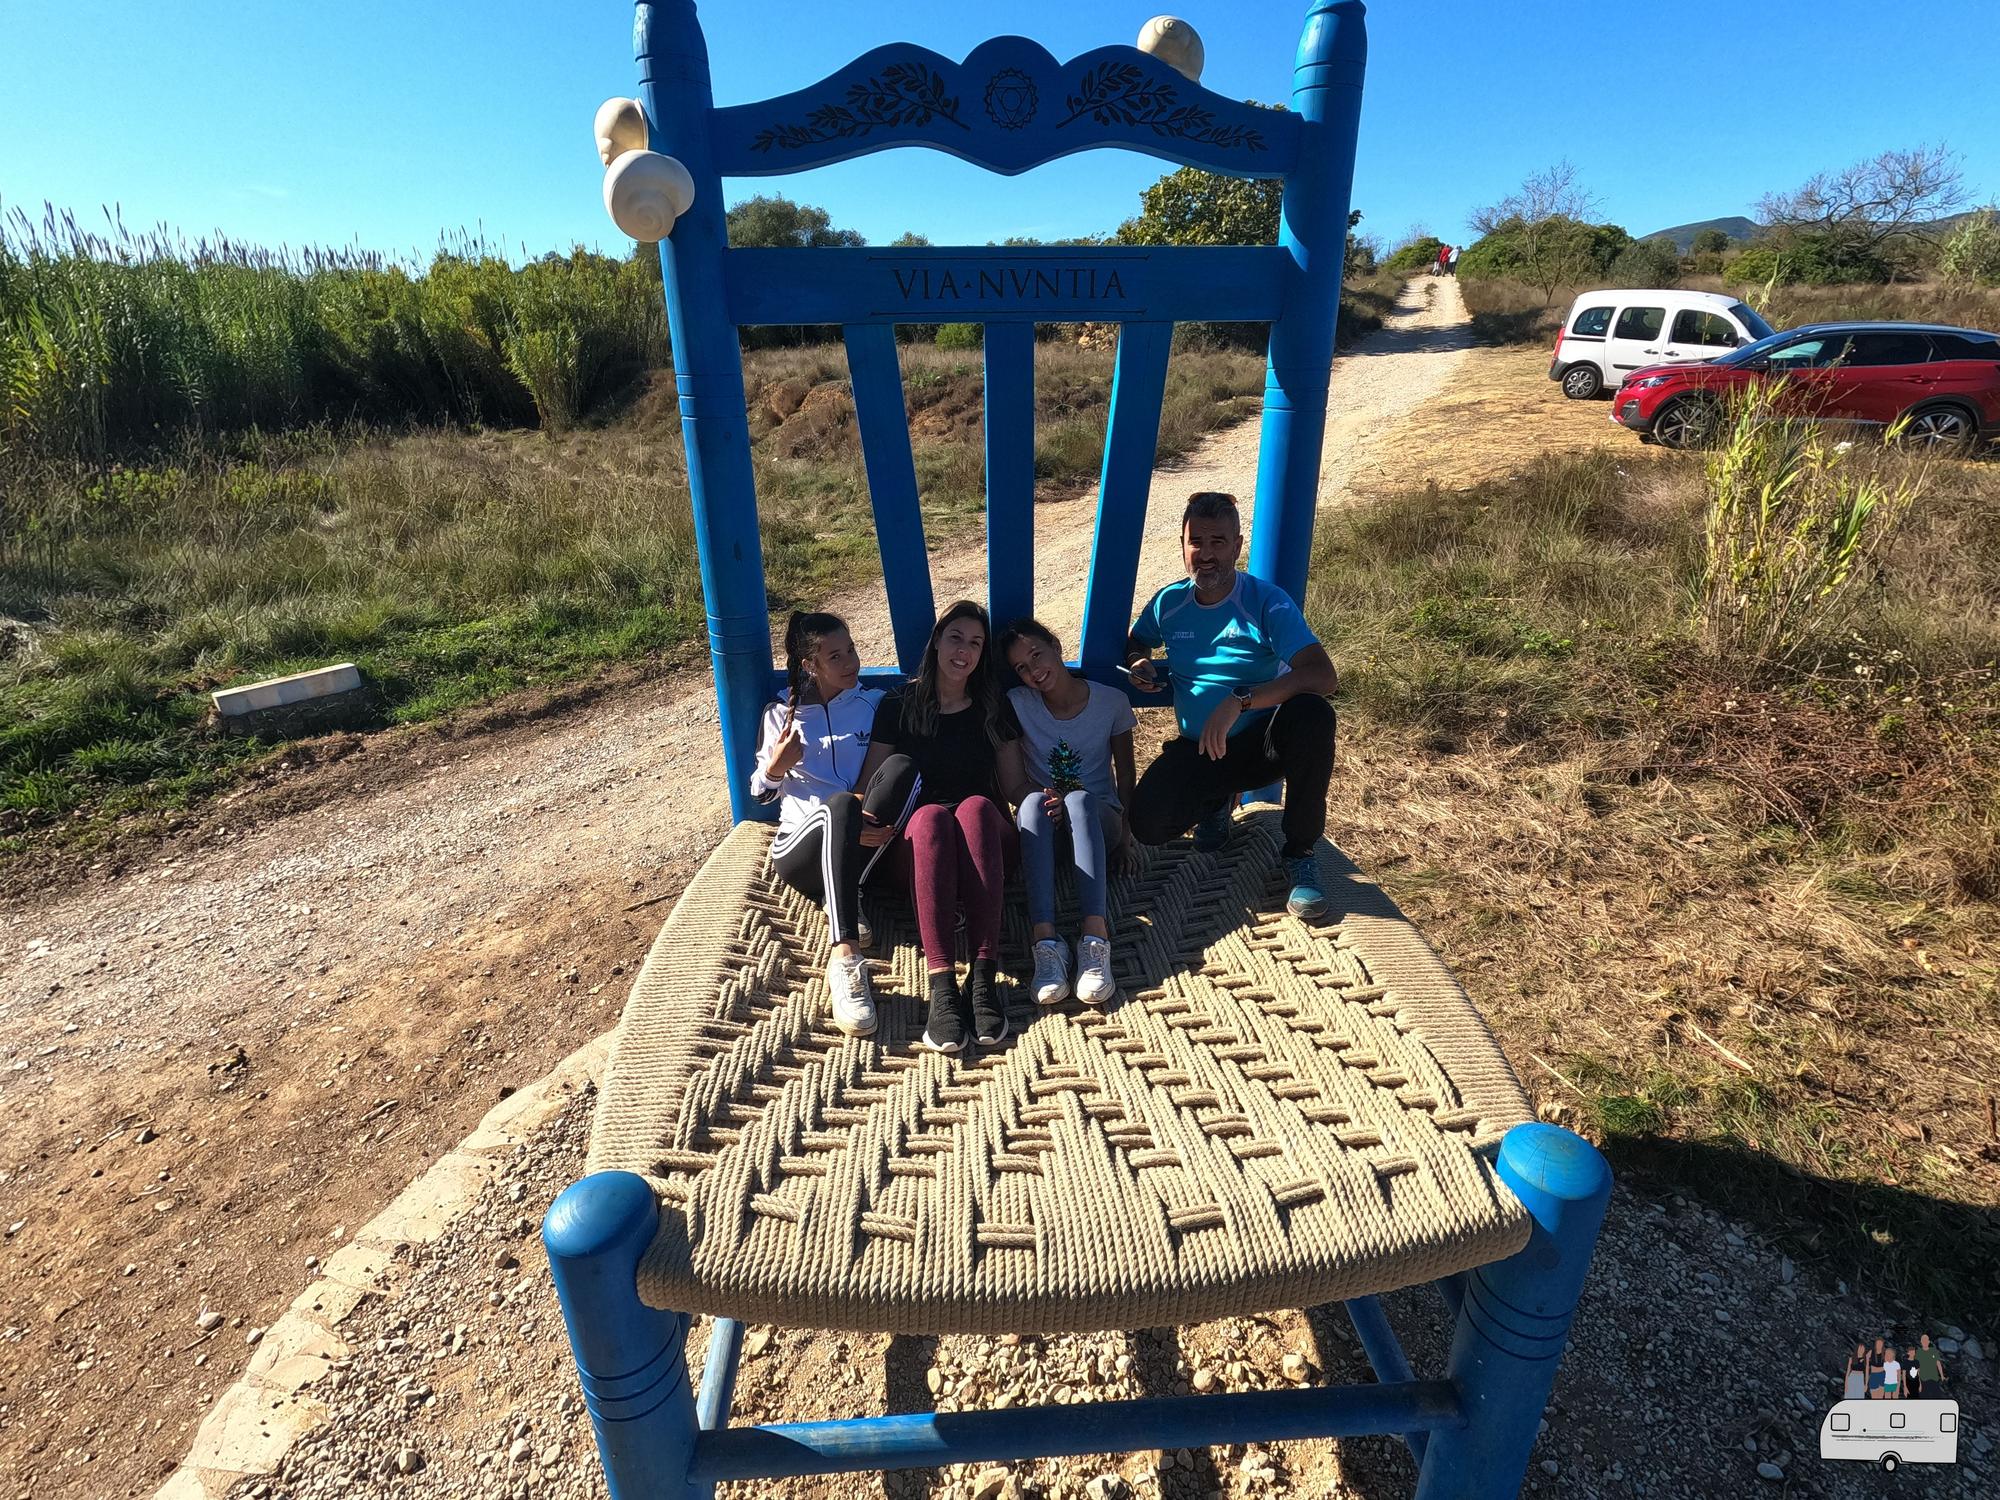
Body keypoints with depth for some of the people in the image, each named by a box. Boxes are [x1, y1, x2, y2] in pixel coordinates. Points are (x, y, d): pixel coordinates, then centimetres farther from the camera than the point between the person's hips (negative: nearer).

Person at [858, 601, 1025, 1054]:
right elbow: (870, 784, 5)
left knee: (976, 807, -36)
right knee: (930, 815, -37)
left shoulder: (994, 708, 14)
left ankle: (985, 974, -46)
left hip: (987, 839, 1)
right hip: (917, 841, -1)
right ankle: (941, 982, -49)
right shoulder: (899, 706, 10)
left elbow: (1015, 788, 11)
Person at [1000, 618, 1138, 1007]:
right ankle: (1045, 940, -48)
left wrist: (1124, 831, -9)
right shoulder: (1016, 704, -3)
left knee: (1080, 799, -36)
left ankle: (1095, 936, -49)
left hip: (1097, 819, -1)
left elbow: (1125, 775, 3)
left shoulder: (1112, 702, -4)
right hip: (1041, 825, 1)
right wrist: (1039, 798, -23)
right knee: (1035, 803, -35)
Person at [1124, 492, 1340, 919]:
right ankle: (1217, 800, 15)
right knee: (1149, 823, -24)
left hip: (1263, 744, -2)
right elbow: (1137, 641, 22)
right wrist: (1138, 662, -4)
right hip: (1198, 752, 3)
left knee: (1312, 714, -37)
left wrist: (1239, 701, -40)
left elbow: (1323, 676, -29)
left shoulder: (1267, 602, -15)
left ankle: (1300, 853, -15)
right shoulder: (1168, 603, -1)